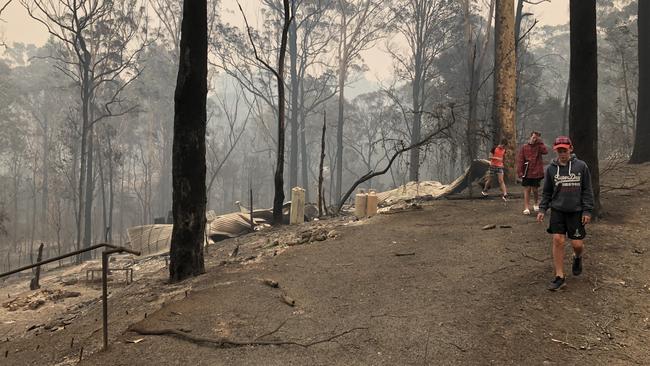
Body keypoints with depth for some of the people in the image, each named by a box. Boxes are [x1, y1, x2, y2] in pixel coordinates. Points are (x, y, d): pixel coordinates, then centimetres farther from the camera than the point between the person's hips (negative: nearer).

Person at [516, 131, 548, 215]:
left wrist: (540, 142, -13)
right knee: (527, 189, 0)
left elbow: (545, 151, -19)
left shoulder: (539, 146, 3)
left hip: (536, 172, 1)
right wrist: (519, 171, -9)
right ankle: (526, 208, 2)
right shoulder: (524, 147, 1)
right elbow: (520, 159, -2)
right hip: (527, 173, 0)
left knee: (535, 190, 9)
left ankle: (536, 204, 33)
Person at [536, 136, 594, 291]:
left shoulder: (581, 166, -3)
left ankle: (577, 257, 38)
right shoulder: (551, 168, 2)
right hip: (557, 210, 1)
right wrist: (542, 209, 2)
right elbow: (546, 192, 10)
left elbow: (587, 190, 0)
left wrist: (587, 211, -4)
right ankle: (560, 277, 4)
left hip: (576, 211, -1)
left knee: (577, 244, 0)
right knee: (558, 241, -5)